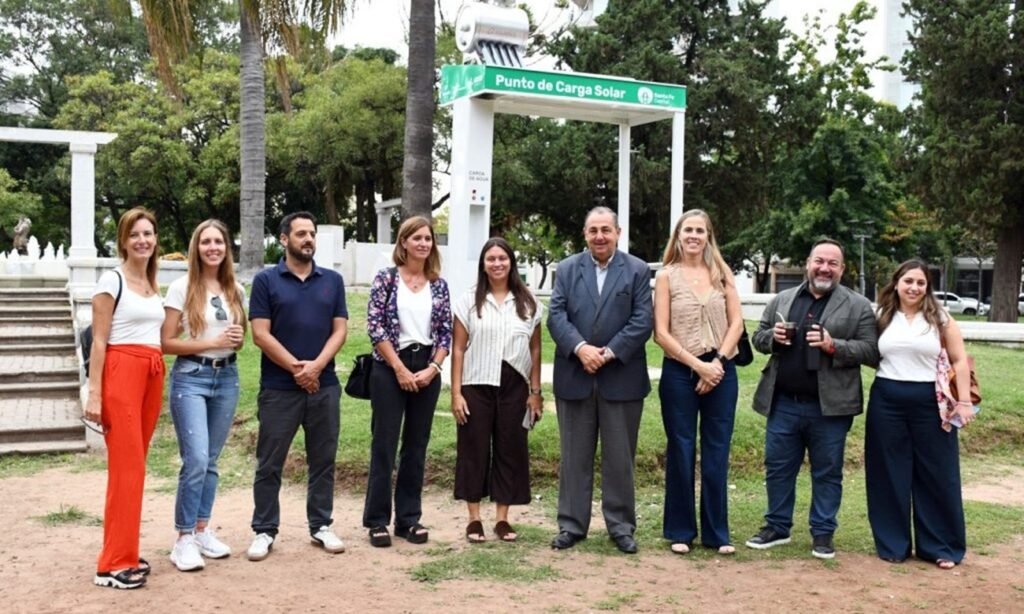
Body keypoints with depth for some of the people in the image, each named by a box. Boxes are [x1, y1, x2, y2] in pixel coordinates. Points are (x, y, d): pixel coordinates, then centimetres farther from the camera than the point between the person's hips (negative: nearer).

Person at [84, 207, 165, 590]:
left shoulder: (154, 286, 17)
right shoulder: (112, 281, -4)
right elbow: (99, 342, -8)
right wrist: (94, 393, -13)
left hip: (152, 376, 7)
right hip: (121, 374, -7)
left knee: (134, 465, 10)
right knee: (127, 467, -8)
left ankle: (125, 554, 19)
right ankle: (114, 564, -1)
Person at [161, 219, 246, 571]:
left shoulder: (236, 290, 8)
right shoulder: (182, 288, -5)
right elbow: (166, 343, -8)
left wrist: (237, 340, -5)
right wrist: (212, 342, -15)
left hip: (227, 377, 5)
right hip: (190, 378, -5)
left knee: (210, 461, 11)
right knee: (195, 459, -12)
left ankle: (202, 531, 21)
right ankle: (184, 540, -1)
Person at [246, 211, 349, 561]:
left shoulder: (332, 280, 9)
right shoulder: (266, 280, 1)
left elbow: (339, 330, 3)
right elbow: (261, 334, -6)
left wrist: (315, 366, -11)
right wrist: (296, 368, -12)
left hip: (325, 386, 3)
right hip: (278, 387, -3)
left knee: (323, 460, 9)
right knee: (269, 464, 4)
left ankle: (321, 526, 21)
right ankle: (264, 531, 14)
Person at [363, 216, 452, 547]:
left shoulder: (438, 285, 8)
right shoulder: (386, 278, -2)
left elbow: (446, 332, 7)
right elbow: (375, 326, -8)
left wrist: (432, 369, -7)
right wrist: (400, 368, -11)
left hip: (426, 370, 4)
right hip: (390, 368, -4)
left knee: (416, 446, 8)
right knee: (384, 444, 0)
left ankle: (409, 518, 17)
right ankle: (377, 520, 9)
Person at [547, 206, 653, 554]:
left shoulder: (637, 270, 3)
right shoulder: (567, 269, 8)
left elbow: (642, 321, -5)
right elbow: (556, 316, -2)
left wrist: (609, 353, -14)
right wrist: (581, 348, -17)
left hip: (621, 378, -1)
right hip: (574, 377, 2)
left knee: (620, 458, 6)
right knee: (574, 457, 8)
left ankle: (621, 527, 17)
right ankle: (572, 525, 17)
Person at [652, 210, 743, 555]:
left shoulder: (722, 273, 8)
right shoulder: (666, 276, 1)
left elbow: (736, 323, 3)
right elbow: (661, 333, -5)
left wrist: (718, 361, -10)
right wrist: (698, 365, -11)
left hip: (721, 371, 2)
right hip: (680, 372, -2)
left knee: (717, 454, 7)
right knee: (681, 453, 6)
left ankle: (717, 533, 17)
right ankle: (681, 531, 17)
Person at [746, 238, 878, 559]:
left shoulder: (858, 306, 0)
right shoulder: (781, 300, 10)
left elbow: (871, 351, -5)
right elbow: (758, 337, 14)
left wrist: (833, 346, -19)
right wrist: (773, 337, -8)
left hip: (829, 406, -3)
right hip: (783, 403, 3)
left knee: (827, 472, 8)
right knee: (778, 468, 10)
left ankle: (823, 533, 21)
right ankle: (777, 526, 25)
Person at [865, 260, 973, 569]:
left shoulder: (940, 318, 1)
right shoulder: (882, 317, 7)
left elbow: (959, 361, 0)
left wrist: (964, 401, -6)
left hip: (930, 401, -1)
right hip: (886, 400, 2)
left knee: (937, 474, 5)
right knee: (889, 474, 7)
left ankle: (941, 546, 16)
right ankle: (893, 543, 19)